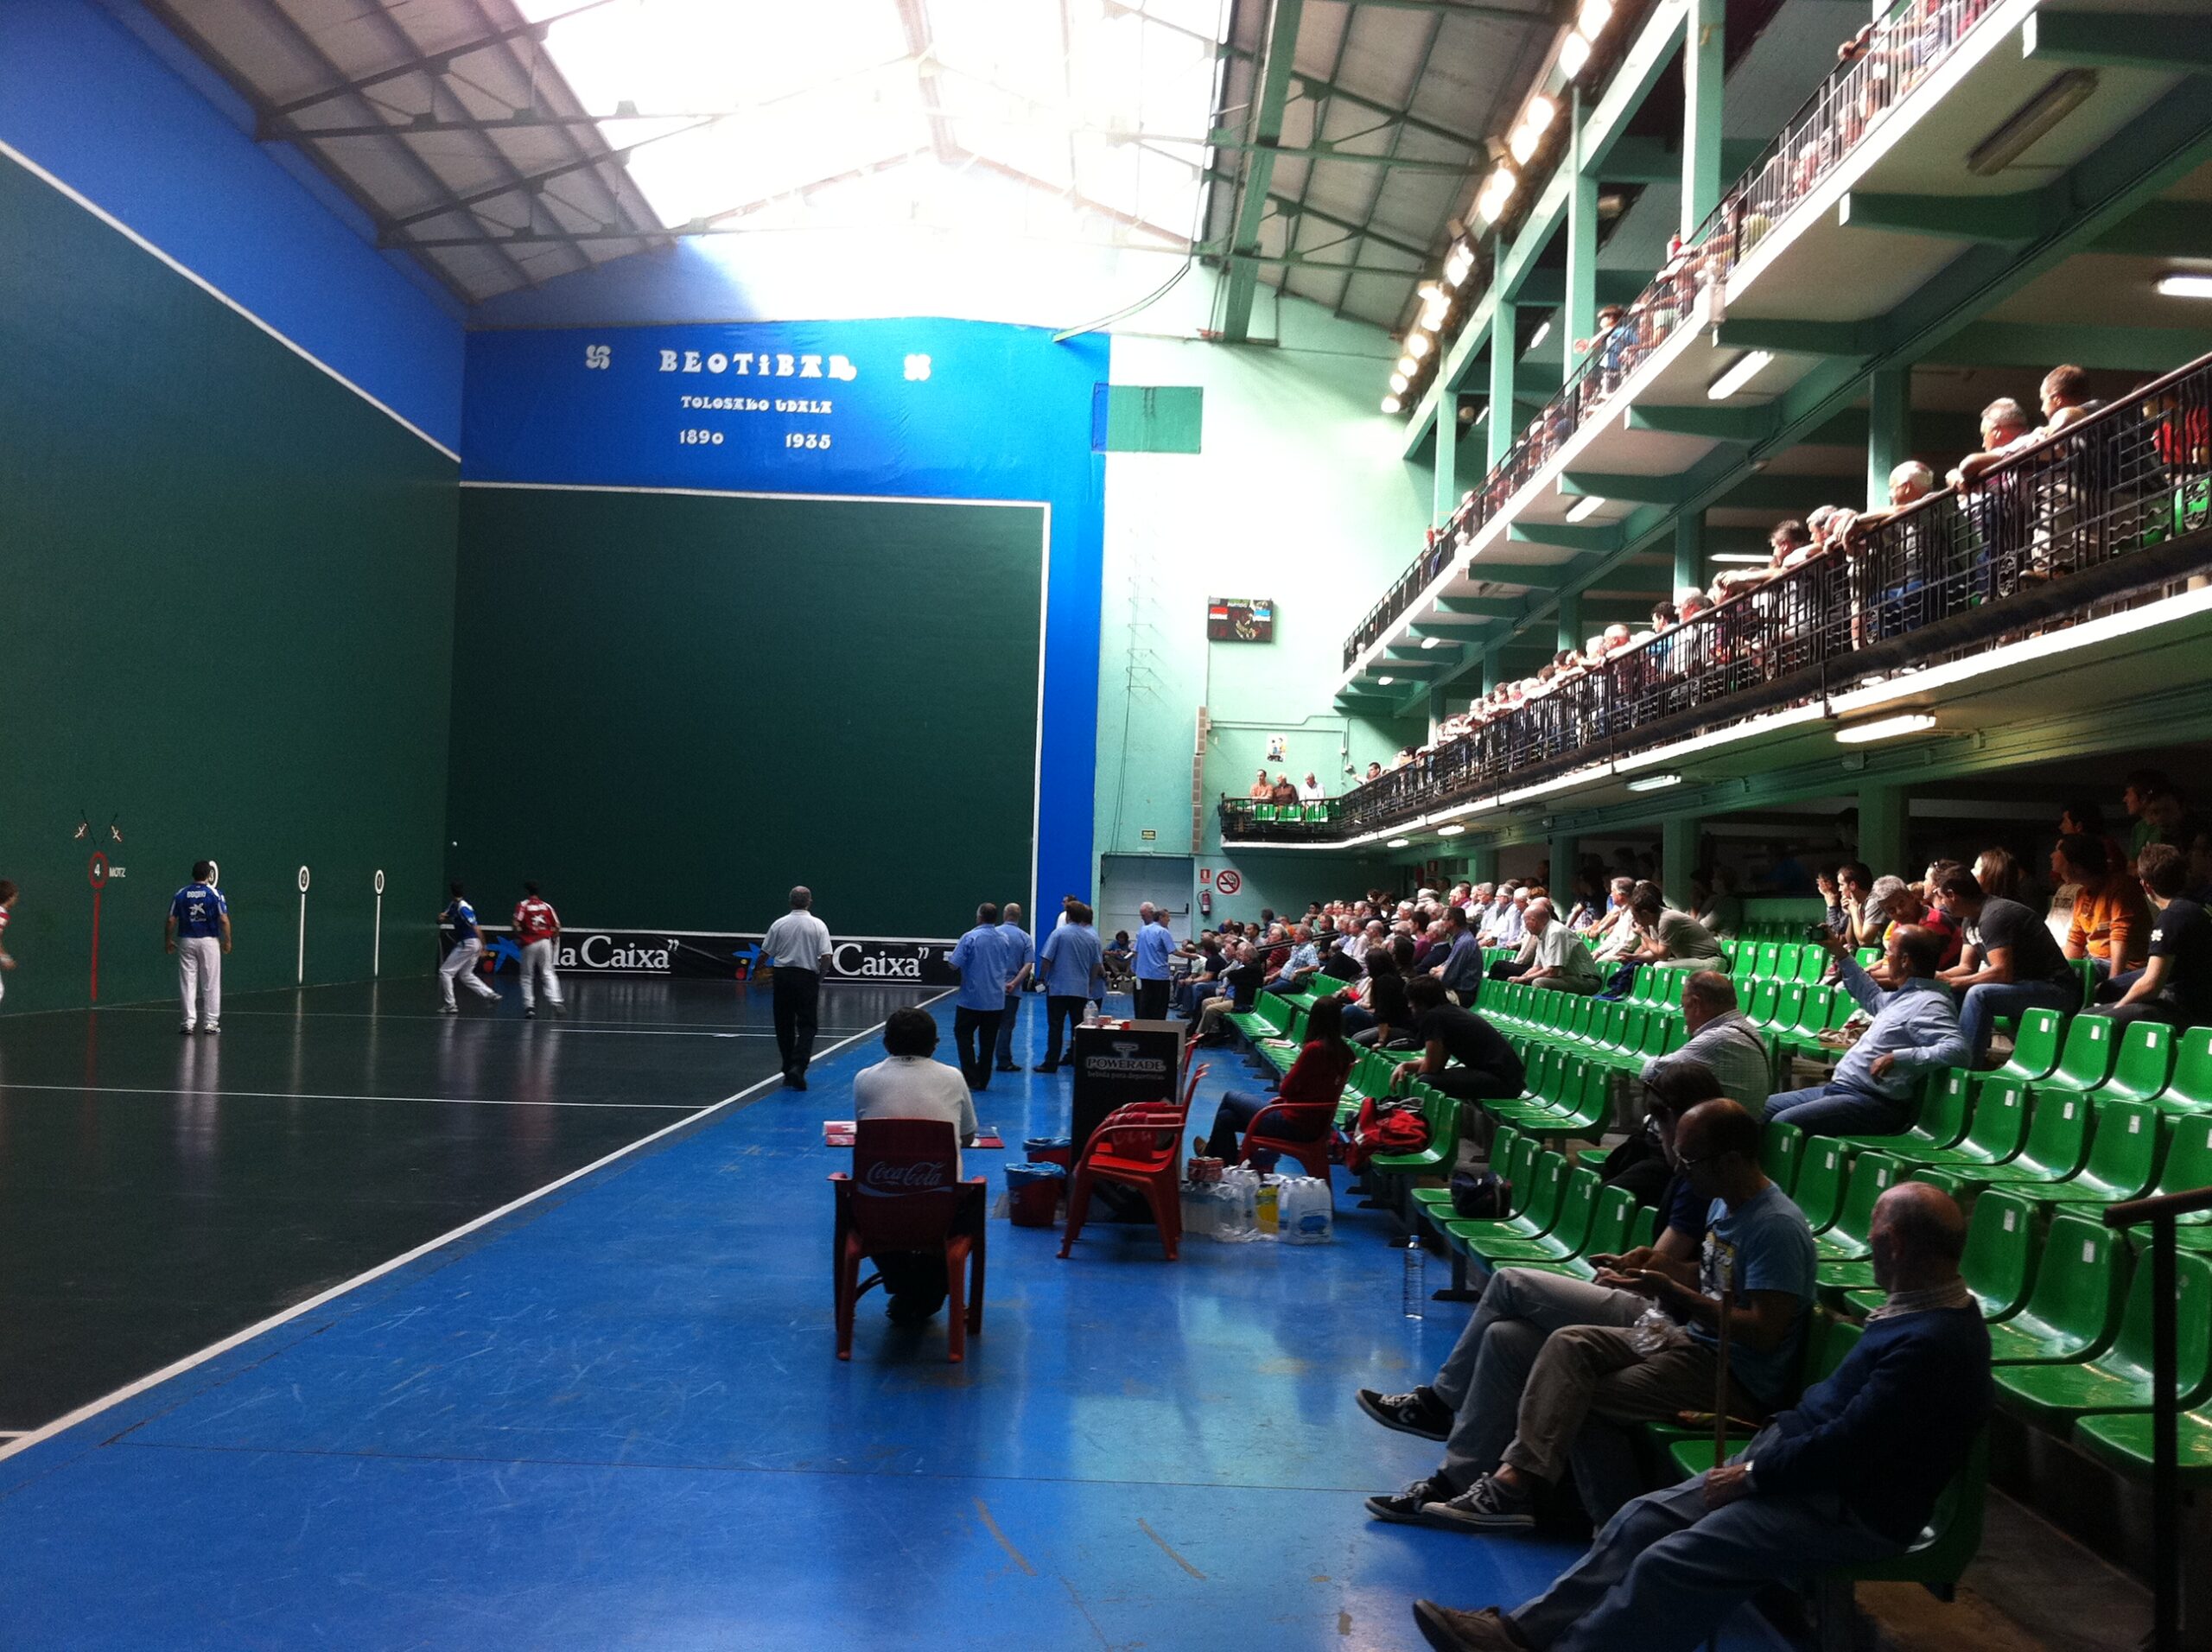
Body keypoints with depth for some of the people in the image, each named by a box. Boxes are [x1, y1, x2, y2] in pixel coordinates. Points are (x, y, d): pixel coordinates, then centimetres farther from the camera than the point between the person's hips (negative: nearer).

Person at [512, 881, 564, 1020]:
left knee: (527, 977, 8)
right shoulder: (547, 906, 9)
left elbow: (516, 924, -13)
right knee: (548, 973, 5)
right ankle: (555, 1000, -14)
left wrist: (518, 938, 1)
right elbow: (557, 926, 5)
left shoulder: (522, 905, -1)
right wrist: (554, 939, 17)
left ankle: (529, 1006, 5)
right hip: (545, 942, 2)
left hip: (529, 944, -2)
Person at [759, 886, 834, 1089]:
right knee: (807, 1026, 3)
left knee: (785, 1027, 11)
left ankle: (788, 1072, 17)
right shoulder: (819, 925, -5)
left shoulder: (778, 924, -1)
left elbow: (765, 954, 2)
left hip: (782, 975, 2)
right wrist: (821, 975, 6)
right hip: (807, 977, -2)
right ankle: (798, 1067, -15)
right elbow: (825, 957, -10)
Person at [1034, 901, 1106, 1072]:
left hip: (1058, 987, -3)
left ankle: (1051, 1063, 1)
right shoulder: (1092, 937, 3)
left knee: (1055, 1027, 1)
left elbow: (1046, 959, -10)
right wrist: (1089, 984, 22)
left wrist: (1044, 978, 6)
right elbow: (1097, 965, 9)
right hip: (1082, 990, 3)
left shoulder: (1059, 933, -8)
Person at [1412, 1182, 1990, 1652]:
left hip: (1850, 1509, -10)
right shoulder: (1921, 1309, 9)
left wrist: (1752, 1476, -16)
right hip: (1801, 1455, 10)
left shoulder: (1931, 1343, -25)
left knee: (1669, 1565, -21)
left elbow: (1847, 1448, -26)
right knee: (1645, 1518, 0)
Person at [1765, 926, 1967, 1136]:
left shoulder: (1930, 1004, -16)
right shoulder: (1906, 996, 16)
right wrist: (1842, 956, 37)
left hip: (1874, 1103, -11)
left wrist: (1897, 1058, -32)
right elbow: (1873, 998, 39)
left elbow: (1957, 1050, -31)